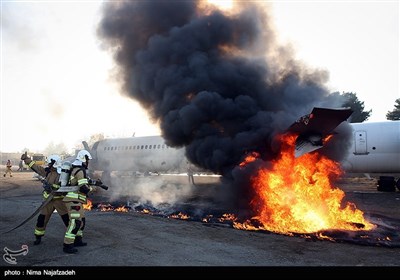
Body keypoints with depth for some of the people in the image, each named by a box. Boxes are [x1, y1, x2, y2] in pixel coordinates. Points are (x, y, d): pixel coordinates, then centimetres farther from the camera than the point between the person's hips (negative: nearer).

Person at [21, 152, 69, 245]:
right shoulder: (47, 171, 3)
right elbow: (35, 166, 13)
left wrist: (52, 187, -30)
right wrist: (27, 159, 14)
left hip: (60, 200, -5)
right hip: (48, 199, 5)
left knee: (67, 218, -3)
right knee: (42, 218, 10)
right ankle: (38, 237, 28)